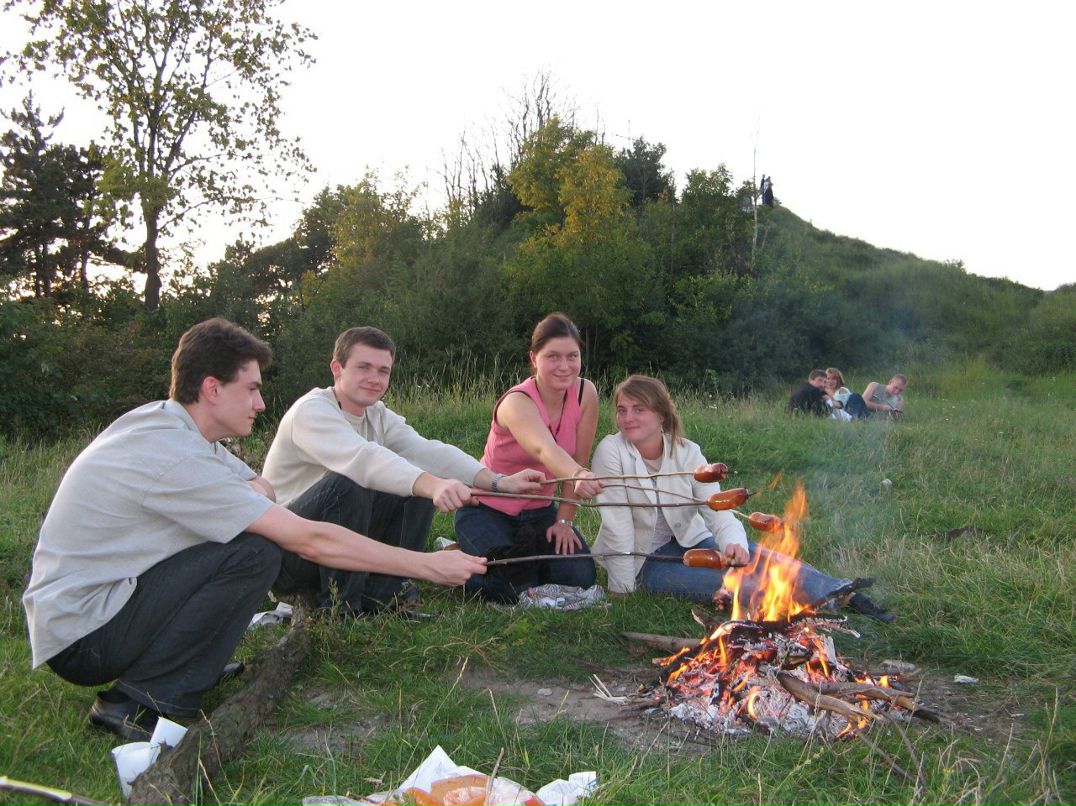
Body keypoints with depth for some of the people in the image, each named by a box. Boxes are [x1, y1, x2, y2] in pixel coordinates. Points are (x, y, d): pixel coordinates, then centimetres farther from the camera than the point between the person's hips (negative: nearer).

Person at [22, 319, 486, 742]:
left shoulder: (163, 422, 3)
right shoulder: (174, 458, -26)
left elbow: (261, 487, 7)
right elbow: (311, 541, -26)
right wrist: (428, 566, -20)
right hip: (78, 639, -9)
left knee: (254, 526, 3)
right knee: (255, 552, -24)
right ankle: (136, 703, -13)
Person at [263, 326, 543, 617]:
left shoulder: (380, 416, 5)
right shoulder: (312, 411, -19)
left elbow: (426, 451, -12)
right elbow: (363, 458, -39)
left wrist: (498, 481, -29)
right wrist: (434, 485, -54)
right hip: (282, 549, -7)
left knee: (420, 484, -9)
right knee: (347, 483, -33)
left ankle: (380, 599, -4)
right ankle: (339, 606, -18)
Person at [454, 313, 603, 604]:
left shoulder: (586, 393, -13)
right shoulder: (517, 403, -28)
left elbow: (578, 461, -7)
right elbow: (544, 449, -50)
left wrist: (564, 521, -9)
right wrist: (578, 476, -69)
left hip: (538, 510, 5)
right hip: (487, 510, -5)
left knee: (580, 578, -13)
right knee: (514, 590, -24)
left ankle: (524, 551, 16)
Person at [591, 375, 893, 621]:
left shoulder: (687, 452, -7)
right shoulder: (611, 451, -18)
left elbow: (718, 510, -16)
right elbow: (617, 525, -20)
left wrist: (733, 543, -37)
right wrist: (622, 588, -18)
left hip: (689, 542, 4)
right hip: (644, 561, -3)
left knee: (753, 555, -23)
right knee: (725, 581, -28)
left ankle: (843, 594, -27)